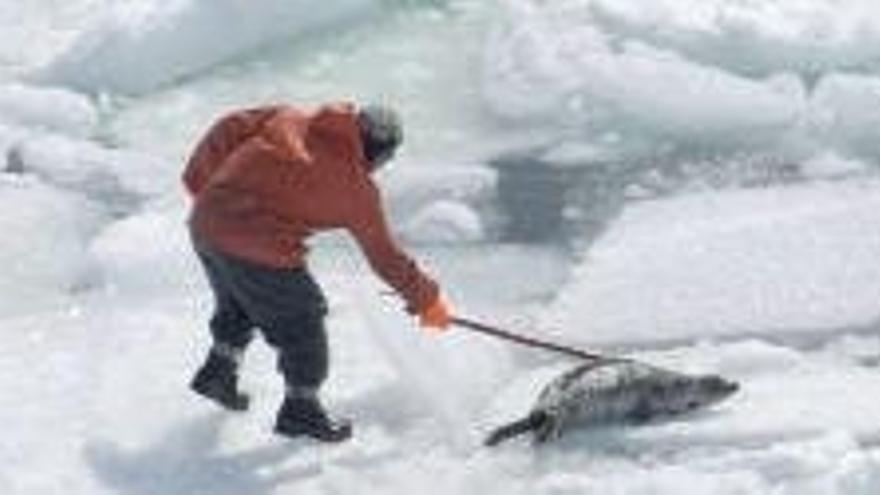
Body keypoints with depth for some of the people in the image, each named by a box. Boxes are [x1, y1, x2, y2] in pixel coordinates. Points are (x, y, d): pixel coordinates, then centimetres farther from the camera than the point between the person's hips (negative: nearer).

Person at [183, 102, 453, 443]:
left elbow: (229, 130, 11)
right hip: (259, 250, -7)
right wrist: (427, 300, 20)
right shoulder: (355, 185, -1)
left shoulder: (291, 119, 10)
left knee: (237, 303, 33)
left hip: (205, 224, 7)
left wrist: (199, 179, 24)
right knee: (302, 322, 13)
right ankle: (301, 409, 24)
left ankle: (218, 372, 44)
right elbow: (384, 255, 8)